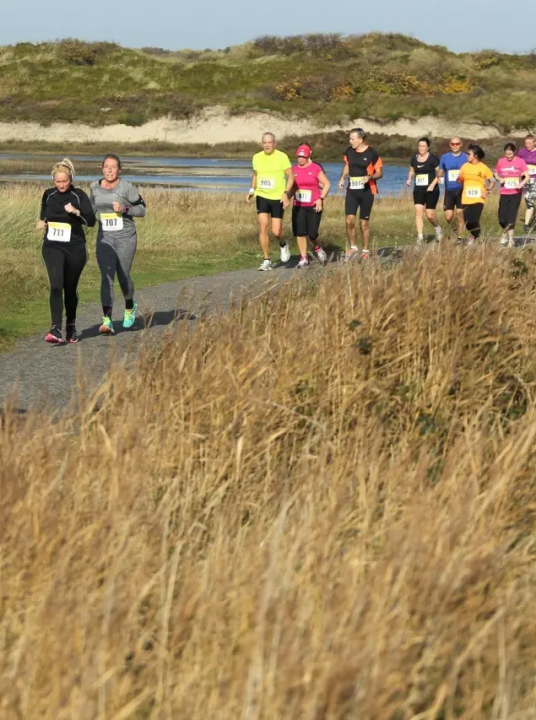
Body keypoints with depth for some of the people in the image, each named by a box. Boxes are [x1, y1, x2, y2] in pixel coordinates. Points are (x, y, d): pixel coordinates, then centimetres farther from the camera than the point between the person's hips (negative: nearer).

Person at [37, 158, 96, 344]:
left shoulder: (79, 195, -3)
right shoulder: (48, 195, 5)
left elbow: (91, 221, -11)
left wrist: (77, 211, -26)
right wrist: (42, 222, 5)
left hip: (75, 247, -1)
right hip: (53, 247, 1)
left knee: (70, 289, 10)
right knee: (56, 286, -16)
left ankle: (71, 325, 32)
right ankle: (55, 329, -24)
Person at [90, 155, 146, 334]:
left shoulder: (126, 188, -8)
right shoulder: (94, 187, 4)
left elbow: (142, 210, -3)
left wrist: (125, 209, -18)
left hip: (126, 237, -2)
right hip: (104, 237, 2)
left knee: (123, 276, 4)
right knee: (107, 277, -11)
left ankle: (130, 307, 37)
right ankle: (107, 321, -17)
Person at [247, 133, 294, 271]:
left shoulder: (282, 157, -8)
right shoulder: (257, 157, 5)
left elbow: (291, 176, -7)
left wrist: (286, 193, -18)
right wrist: (252, 190, 4)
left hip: (277, 198, -3)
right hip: (262, 197, 3)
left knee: (276, 231, -5)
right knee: (263, 228, -7)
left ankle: (283, 245, 31)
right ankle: (266, 260, 1)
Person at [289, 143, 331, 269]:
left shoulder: (316, 168, -4)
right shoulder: (294, 169, 9)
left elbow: (327, 184, -3)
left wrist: (321, 199, -13)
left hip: (314, 206, -4)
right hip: (298, 206, 4)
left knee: (312, 233, -6)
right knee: (299, 232, -3)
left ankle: (317, 249, 25)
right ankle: (303, 258, 5)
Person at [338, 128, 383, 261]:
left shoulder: (372, 153, -11)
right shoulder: (349, 151, 3)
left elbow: (380, 172, -5)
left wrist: (370, 177, -25)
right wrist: (343, 178, 4)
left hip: (367, 191, -3)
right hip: (351, 191, 4)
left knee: (364, 224, 3)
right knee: (349, 220, -8)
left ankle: (365, 251, 17)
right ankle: (353, 248, 9)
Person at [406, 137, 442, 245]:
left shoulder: (433, 159, -8)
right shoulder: (414, 159, 7)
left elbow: (439, 173, -7)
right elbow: (412, 171, 21)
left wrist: (433, 184, -17)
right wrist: (409, 179, 1)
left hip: (431, 191, -4)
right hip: (418, 190, 4)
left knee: (430, 215, -2)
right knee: (418, 212, -10)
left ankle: (438, 228, 30)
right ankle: (420, 237, -9)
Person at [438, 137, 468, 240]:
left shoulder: (466, 158, 2)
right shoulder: (444, 157, 7)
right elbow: (440, 173, 13)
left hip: (461, 190, -2)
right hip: (449, 190, 2)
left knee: (460, 214, -3)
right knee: (448, 217, -2)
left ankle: (459, 237, 7)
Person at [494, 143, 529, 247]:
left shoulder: (520, 162, -6)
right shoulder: (501, 162, 0)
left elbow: (527, 176, -6)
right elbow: (496, 173, 14)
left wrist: (521, 183, -24)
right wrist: (499, 179, -8)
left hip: (516, 193, -2)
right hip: (504, 193, 2)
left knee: (511, 217, -5)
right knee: (502, 218, -1)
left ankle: (510, 239, 5)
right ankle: (505, 233, 28)